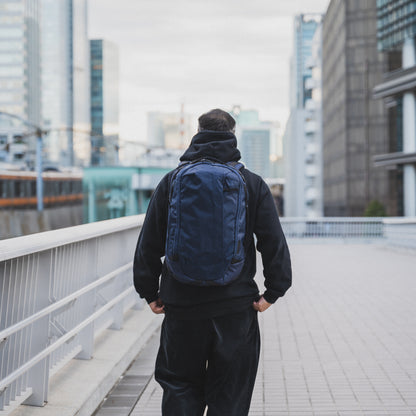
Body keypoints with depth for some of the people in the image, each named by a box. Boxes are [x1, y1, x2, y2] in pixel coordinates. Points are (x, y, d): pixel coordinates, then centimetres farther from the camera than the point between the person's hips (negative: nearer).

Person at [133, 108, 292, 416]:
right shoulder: (253, 184, 1)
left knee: (180, 385, 13)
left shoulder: (171, 182, 2)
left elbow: (148, 244, 3)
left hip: (182, 305, 0)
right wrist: (273, 292, 2)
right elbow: (275, 243, -2)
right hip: (236, 305, 0)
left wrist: (149, 293, 9)